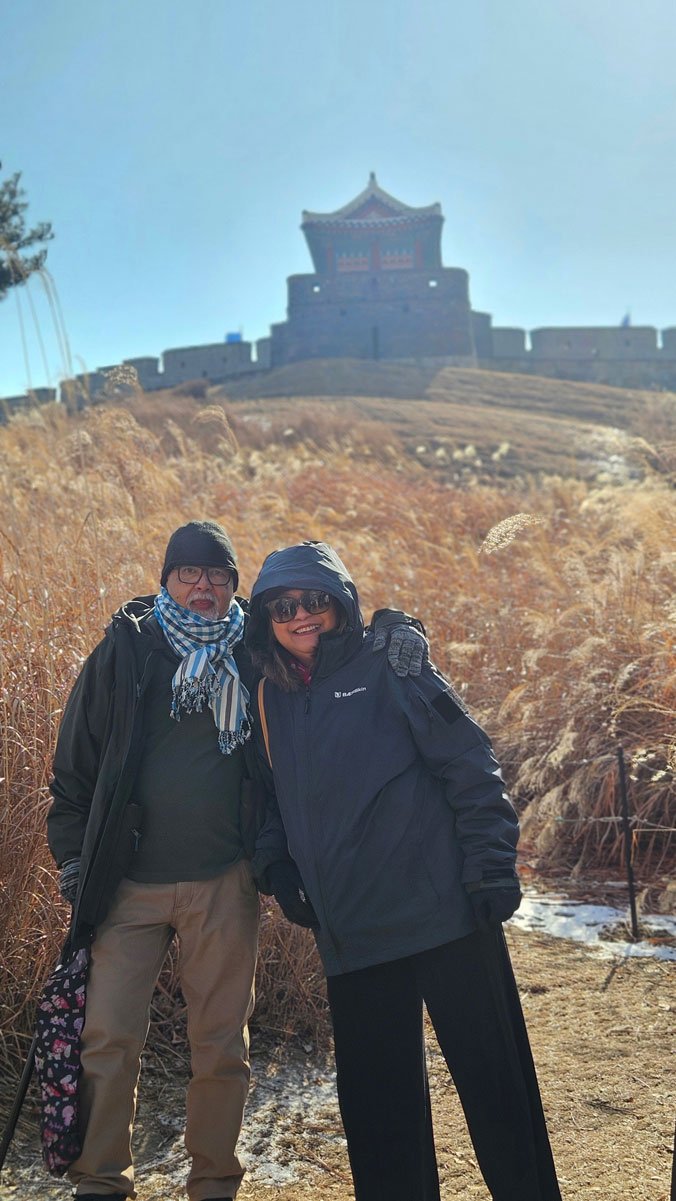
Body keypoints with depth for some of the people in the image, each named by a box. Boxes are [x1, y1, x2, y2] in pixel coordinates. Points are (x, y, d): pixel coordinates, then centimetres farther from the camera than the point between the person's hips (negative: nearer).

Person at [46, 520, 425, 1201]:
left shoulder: (257, 650, 5)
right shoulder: (125, 649, 4)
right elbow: (75, 759, 8)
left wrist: (392, 626, -8)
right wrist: (73, 856, 4)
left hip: (225, 883, 1)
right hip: (130, 883, -1)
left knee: (222, 1045, 7)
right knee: (109, 1038, -2)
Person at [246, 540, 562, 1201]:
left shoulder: (389, 667, -2)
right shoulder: (274, 697, 14)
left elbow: (471, 766, -6)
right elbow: (280, 799, 25)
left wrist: (491, 867, -12)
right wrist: (273, 864, 8)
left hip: (444, 912, -5)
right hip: (350, 935, 5)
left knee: (493, 1076, 0)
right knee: (375, 1098, 12)